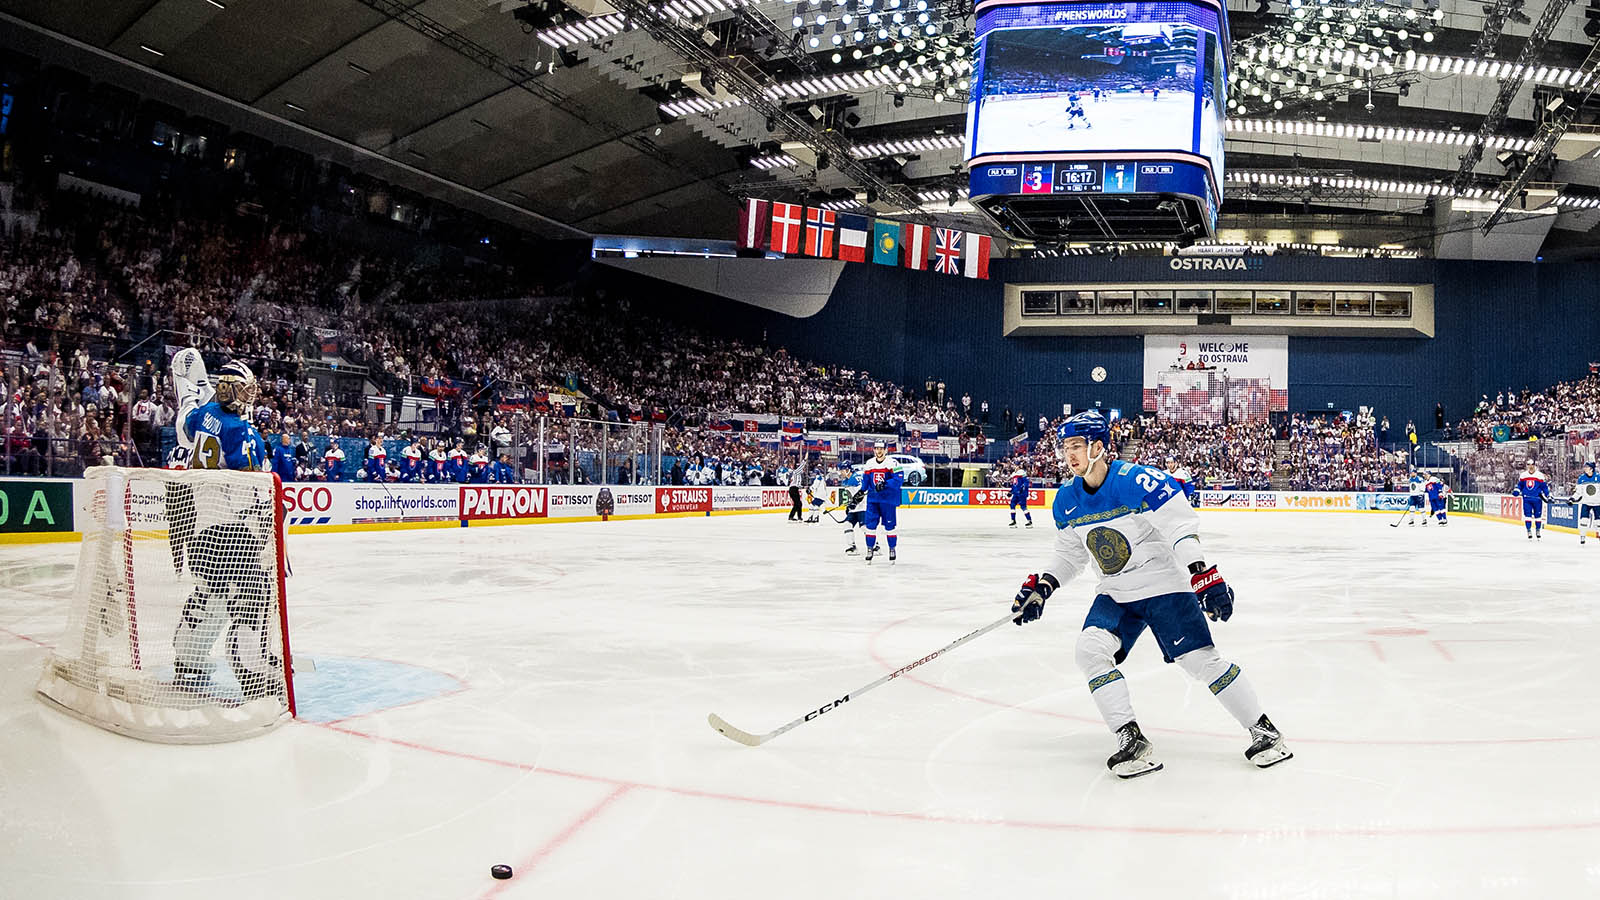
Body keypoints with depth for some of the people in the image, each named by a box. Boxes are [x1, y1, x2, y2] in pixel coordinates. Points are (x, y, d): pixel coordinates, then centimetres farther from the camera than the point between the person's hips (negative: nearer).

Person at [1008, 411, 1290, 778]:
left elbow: (1182, 528, -22)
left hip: (1165, 585, -6)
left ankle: (1264, 730, 12)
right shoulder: (1066, 501, 1)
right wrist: (1040, 586, 1)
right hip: (1116, 594, 6)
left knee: (1201, 660, -9)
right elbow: (1070, 554, 13)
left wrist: (1204, 576, -30)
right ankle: (1132, 742, -9)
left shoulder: (1138, 481, -21)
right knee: (1090, 650, -15)